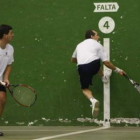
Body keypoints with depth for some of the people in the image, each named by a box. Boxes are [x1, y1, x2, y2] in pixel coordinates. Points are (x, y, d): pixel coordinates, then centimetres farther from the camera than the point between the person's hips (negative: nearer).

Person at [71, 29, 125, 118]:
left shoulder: (79, 45, 28)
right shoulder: (97, 45, 16)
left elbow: (73, 60, 42)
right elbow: (106, 62, 9)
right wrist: (117, 70, 20)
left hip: (82, 67, 1)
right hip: (94, 64, -1)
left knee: (85, 89, 14)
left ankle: (93, 100, -17)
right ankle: (103, 77, 58)